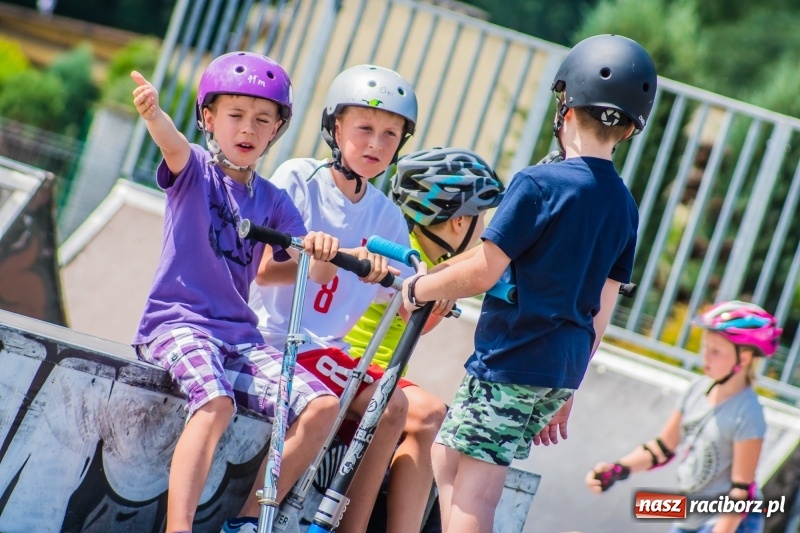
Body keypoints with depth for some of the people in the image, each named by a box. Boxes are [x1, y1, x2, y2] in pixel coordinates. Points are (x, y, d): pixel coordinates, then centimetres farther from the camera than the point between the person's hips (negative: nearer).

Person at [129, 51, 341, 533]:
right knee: (215, 403, -34)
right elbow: (173, 144, -24)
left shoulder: (273, 201, 13)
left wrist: (324, 252, -21)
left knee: (322, 406, -13)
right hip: (178, 322, -5)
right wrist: (153, 113, -48)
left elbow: (317, 273, 4)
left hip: (241, 337, 5)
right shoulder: (195, 169, 1)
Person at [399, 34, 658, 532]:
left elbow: (483, 271, -16)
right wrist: (567, 390, 21)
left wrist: (419, 288, 2)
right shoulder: (625, 207, 9)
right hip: (563, 369, 8)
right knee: (448, 460, 19)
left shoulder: (539, 183, -14)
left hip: (511, 360, -8)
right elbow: (601, 312, 14)